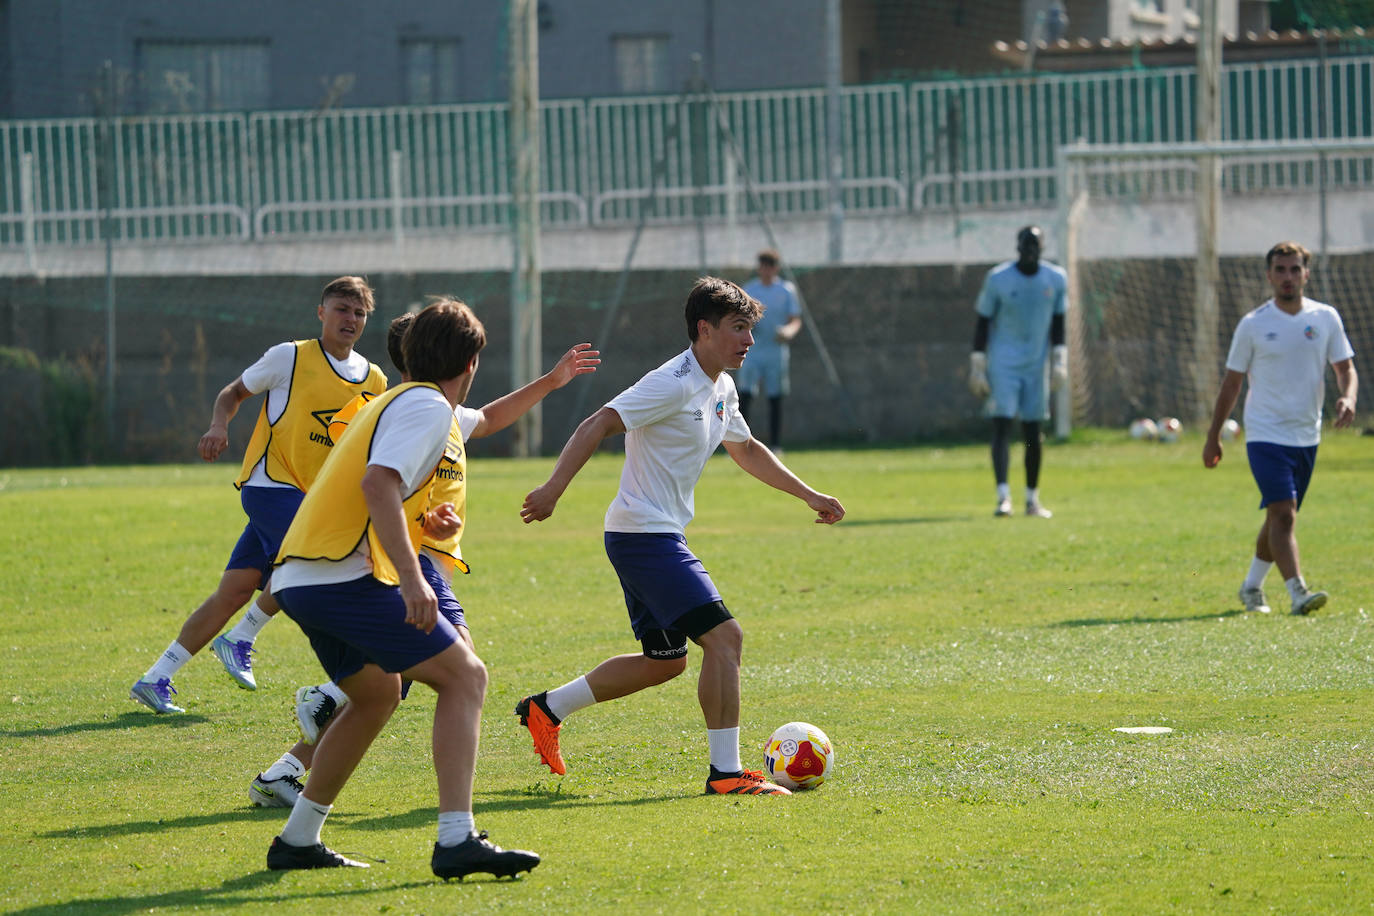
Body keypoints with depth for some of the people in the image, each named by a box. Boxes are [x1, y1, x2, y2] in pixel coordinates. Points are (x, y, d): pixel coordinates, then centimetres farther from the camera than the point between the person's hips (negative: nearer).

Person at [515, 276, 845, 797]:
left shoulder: (720, 389, 13)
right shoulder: (674, 383, -17)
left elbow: (745, 450, 30)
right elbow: (596, 426, -23)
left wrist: (809, 496, 30)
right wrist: (553, 491, -31)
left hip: (659, 537, 11)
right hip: (644, 534, -11)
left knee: (665, 661, 17)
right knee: (723, 636, -15)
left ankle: (546, 709, 27)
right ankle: (726, 773, -13)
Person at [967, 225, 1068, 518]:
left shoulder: (1056, 279, 3)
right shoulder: (998, 279, -7)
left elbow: (1057, 325, 11)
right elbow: (983, 324, -2)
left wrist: (1059, 362, 4)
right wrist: (977, 368, -4)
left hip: (1037, 364, 3)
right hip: (1003, 363, -3)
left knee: (1033, 433, 5)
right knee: (1002, 426, -14)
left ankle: (1032, 499, 14)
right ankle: (1003, 496, -21)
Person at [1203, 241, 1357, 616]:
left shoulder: (1325, 318, 3)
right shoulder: (1253, 325, -4)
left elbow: (1346, 369, 6)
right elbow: (1231, 383, 3)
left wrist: (1348, 398, -17)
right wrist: (1213, 437, 5)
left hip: (1307, 436, 4)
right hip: (1265, 434, -4)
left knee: (1279, 517, 13)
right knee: (1283, 514, -18)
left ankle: (1252, 587, 30)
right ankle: (1297, 593, -24)